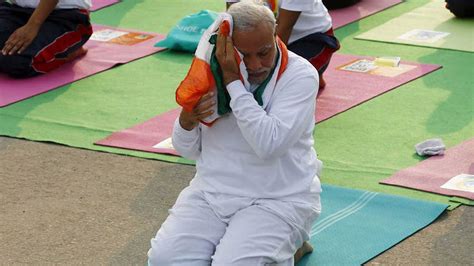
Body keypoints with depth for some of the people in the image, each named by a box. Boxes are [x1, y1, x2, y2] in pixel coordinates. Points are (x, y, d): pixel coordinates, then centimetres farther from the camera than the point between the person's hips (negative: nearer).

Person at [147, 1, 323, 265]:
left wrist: (233, 81, -25)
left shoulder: (300, 75, -12)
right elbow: (188, 150, 9)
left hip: (277, 201, -4)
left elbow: (269, 144, -27)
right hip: (212, 191, 4)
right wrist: (187, 121, -15)